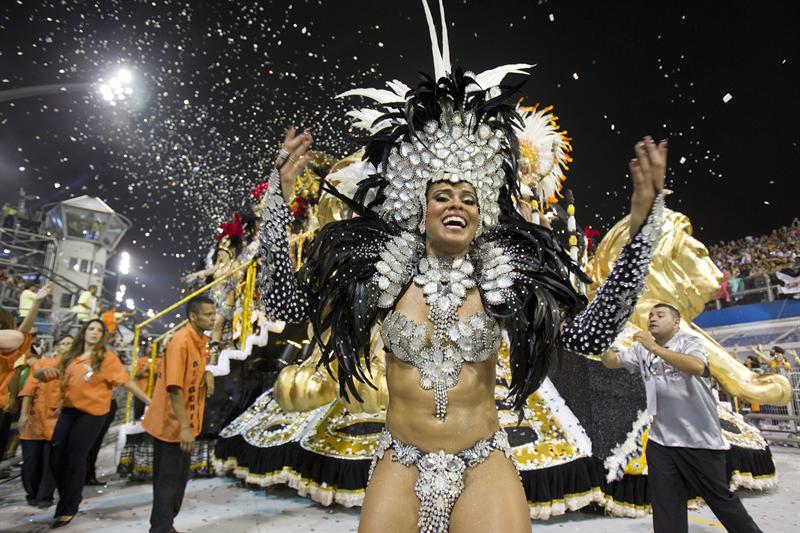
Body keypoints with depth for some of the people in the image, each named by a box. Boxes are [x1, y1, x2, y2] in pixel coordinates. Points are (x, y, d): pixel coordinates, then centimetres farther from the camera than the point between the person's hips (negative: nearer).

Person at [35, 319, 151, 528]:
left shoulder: (107, 357, -6)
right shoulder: (69, 357, 9)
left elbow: (126, 382, -10)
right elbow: (38, 375, 11)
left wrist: (148, 401, -16)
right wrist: (45, 370, -14)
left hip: (92, 413, -5)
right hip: (69, 410, 5)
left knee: (76, 458, -1)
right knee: (56, 456, 6)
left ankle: (68, 509, 18)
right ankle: (67, 498, 31)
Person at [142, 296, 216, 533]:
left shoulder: (201, 340, 5)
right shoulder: (180, 341, -23)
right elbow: (174, 387, -26)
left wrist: (207, 374, -3)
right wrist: (184, 427, -27)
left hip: (187, 424, 9)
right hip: (172, 424, -9)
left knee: (180, 478, 20)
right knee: (168, 480, 4)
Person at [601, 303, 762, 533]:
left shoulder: (689, 342, -7)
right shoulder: (641, 350, 7)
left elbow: (697, 367, -28)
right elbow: (611, 361, -1)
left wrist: (654, 347, -32)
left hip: (700, 439, -4)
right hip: (661, 441, 4)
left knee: (721, 498, 14)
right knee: (665, 508, 10)